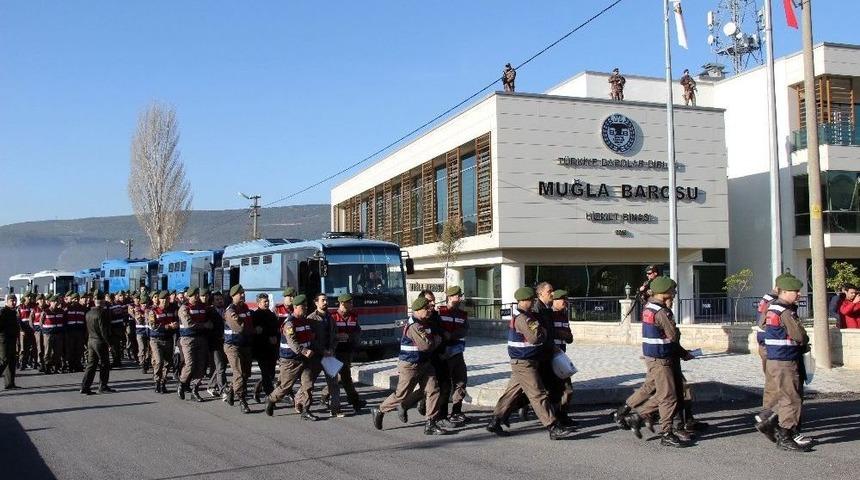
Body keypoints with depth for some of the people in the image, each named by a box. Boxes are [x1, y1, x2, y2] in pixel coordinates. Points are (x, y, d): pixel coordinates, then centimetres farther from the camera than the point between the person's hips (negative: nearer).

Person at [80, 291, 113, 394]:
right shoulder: (102, 313, -16)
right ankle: (103, 387, 10)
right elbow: (104, 330, -18)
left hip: (90, 341, 7)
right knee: (104, 365, 5)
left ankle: (85, 387, 6)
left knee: (91, 364, 9)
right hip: (100, 342, -7)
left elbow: (87, 329, 15)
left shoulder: (88, 313, 8)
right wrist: (109, 343, -13)